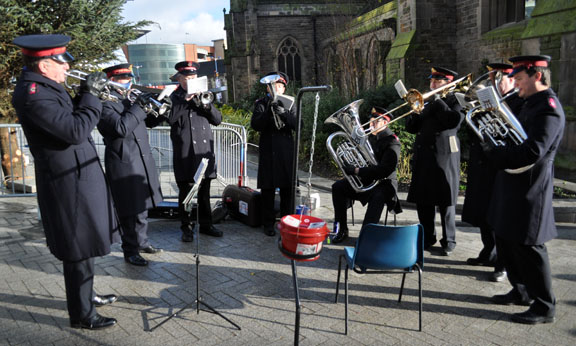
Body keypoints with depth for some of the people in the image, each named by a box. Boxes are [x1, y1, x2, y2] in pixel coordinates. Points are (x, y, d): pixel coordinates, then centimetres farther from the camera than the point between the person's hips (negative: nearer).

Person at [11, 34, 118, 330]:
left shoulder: (44, 87, 9)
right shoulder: (34, 95, -22)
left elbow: (69, 120, 15)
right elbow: (77, 131, -28)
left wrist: (85, 95, 3)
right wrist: (90, 95, -17)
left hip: (78, 177, 10)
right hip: (68, 184, -10)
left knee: (81, 246, 22)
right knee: (79, 249, 3)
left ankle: (85, 294, 41)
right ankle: (81, 314, 19)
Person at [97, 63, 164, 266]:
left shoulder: (126, 101, 17)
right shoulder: (105, 103, -12)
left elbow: (142, 122, 25)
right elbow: (121, 128, -24)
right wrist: (138, 106, -21)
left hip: (142, 160, 9)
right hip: (124, 164, -9)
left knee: (142, 205, 17)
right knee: (132, 210, -2)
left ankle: (142, 242, 31)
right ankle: (130, 251, 11)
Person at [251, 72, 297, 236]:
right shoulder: (261, 104, 6)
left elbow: (296, 124, -2)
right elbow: (255, 124, -8)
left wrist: (284, 113, -20)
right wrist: (268, 111, -22)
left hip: (286, 152, 2)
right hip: (268, 152, -2)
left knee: (287, 188, 4)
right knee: (268, 189, 1)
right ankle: (268, 223, 12)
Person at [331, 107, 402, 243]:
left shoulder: (392, 141, -13)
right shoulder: (370, 137, 9)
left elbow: (385, 170, -25)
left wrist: (358, 171, -28)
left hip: (384, 182, -7)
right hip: (365, 179, 7)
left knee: (378, 197, -38)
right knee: (338, 187, -7)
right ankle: (342, 229, -2)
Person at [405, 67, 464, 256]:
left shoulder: (455, 101, 1)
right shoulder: (426, 102, 17)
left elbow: (454, 121, -19)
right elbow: (411, 128, 12)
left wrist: (438, 101, -12)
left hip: (444, 157, -6)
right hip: (423, 158, 6)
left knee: (446, 201, 1)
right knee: (423, 201, 8)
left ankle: (449, 241, 12)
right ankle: (427, 238, 21)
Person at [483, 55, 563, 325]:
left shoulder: (548, 108, -17)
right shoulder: (530, 103, 15)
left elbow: (533, 151, -27)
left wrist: (494, 153, -20)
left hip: (529, 189, -10)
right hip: (513, 185, 10)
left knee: (528, 246, -2)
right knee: (505, 241, 18)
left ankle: (544, 307, 14)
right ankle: (521, 292, 34)